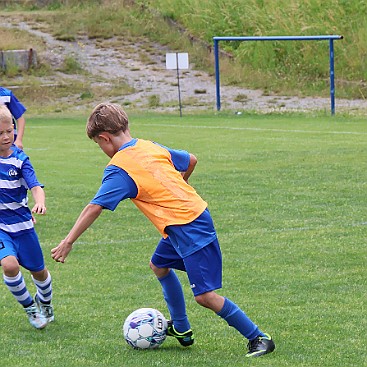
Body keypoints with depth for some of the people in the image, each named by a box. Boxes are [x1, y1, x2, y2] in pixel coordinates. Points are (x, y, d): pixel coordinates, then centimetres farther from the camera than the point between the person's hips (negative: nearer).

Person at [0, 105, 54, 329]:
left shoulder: (19, 159, -10)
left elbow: (35, 186, -21)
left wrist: (39, 203, -41)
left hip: (21, 223, 1)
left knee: (38, 270, 13)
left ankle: (45, 303, 45)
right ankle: (29, 307, 0)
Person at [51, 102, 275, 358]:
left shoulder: (119, 169, -13)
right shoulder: (152, 148, 9)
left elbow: (95, 208, -18)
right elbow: (191, 161, 22)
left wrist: (68, 242, -15)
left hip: (189, 229, -10)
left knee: (205, 296, -6)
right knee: (159, 265, 26)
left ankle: (259, 338, -1)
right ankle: (181, 329, 36)